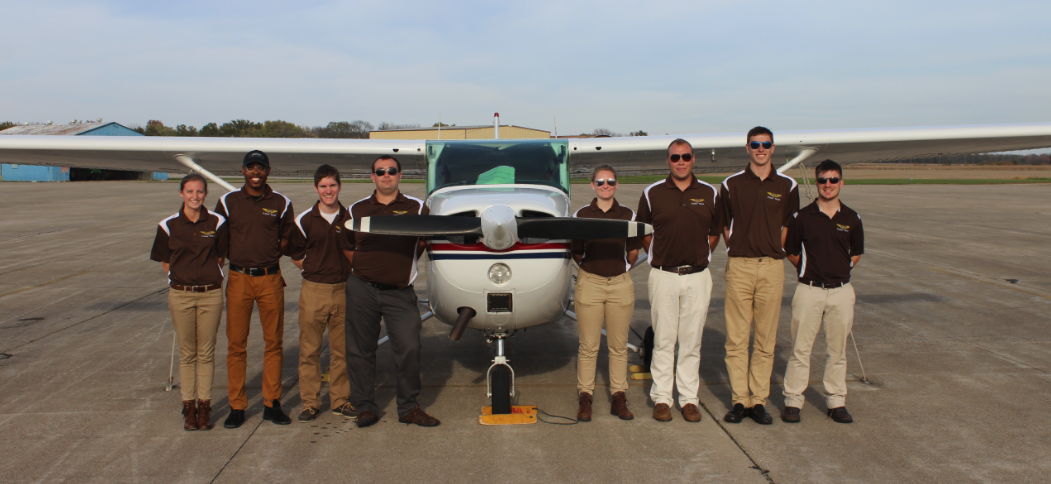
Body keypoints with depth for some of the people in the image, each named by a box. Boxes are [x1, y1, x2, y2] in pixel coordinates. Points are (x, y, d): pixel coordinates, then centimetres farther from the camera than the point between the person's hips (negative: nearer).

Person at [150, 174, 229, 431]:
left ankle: (204, 405, 15)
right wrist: (184, 278, 5)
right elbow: (165, 261, 9)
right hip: (180, 295, 0)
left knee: (206, 352, 5)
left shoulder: (217, 222, -1)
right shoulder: (169, 225, -1)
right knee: (187, 353, 7)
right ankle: (188, 407, 16)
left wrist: (208, 277, 5)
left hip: (211, 294, 0)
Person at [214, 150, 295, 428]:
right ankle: (237, 406, 12)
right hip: (238, 279, 0)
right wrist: (241, 258, 4)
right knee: (236, 344, 3)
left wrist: (269, 257, 4)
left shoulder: (281, 203, 5)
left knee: (274, 342, 4)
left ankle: (272, 403, 14)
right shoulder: (227, 202, 5)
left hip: (271, 279, 0)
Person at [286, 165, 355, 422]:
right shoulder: (305, 220, 1)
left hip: (343, 290, 1)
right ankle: (310, 402, 13)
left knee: (342, 349, 8)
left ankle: (341, 400, 19)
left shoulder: (350, 218, 5)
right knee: (309, 350, 2)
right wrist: (316, 271, 1)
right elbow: (295, 256, 9)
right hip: (313, 291, -1)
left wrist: (343, 271, 2)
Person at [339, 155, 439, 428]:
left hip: (400, 292, -1)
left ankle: (408, 408, 8)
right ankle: (365, 407, 18)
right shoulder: (357, 210, 10)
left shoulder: (416, 208, 6)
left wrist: (404, 265, 8)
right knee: (360, 349, 5)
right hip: (362, 290, 2)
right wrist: (365, 268, 5)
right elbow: (346, 246, 16)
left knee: (409, 349, -7)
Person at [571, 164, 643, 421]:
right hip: (589, 283, -1)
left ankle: (619, 399, 15)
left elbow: (633, 253, 10)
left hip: (620, 284, 1)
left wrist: (620, 266, 4)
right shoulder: (581, 215, 3)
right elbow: (576, 253, 5)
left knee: (619, 346, 6)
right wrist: (592, 266, -2)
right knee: (588, 347, 1)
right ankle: (585, 398, 11)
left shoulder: (627, 215, 6)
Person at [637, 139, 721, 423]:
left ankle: (689, 398, 16)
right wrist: (660, 257, 3)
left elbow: (714, 234, 14)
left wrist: (698, 258, 7)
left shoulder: (709, 194, 6)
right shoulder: (652, 193, 2)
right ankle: (661, 398, 12)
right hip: (663, 275, -1)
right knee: (663, 340, 3)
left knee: (691, 341, 7)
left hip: (698, 276, 1)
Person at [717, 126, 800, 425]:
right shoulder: (732, 184, 5)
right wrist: (740, 252, 4)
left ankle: (759, 400, 14)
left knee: (766, 339, 5)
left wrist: (773, 252, 5)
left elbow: (788, 227, 11)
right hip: (739, 266, -1)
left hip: (772, 267, 1)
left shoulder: (787, 186, 7)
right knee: (736, 338, 0)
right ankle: (739, 400, 8)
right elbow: (725, 225, 10)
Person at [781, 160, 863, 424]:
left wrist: (840, 271, 6)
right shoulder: (802, 217, -2)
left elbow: (856, 254, 15)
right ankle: (793, 401, 10)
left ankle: (836, 402, 21)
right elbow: (791, 252, 7)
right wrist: (811, 269, 4)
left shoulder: (851, 219, 4)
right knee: (800, 348, 1)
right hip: (809, 290, -2)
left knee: (837, 350, 10)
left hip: (841, 291, 2)